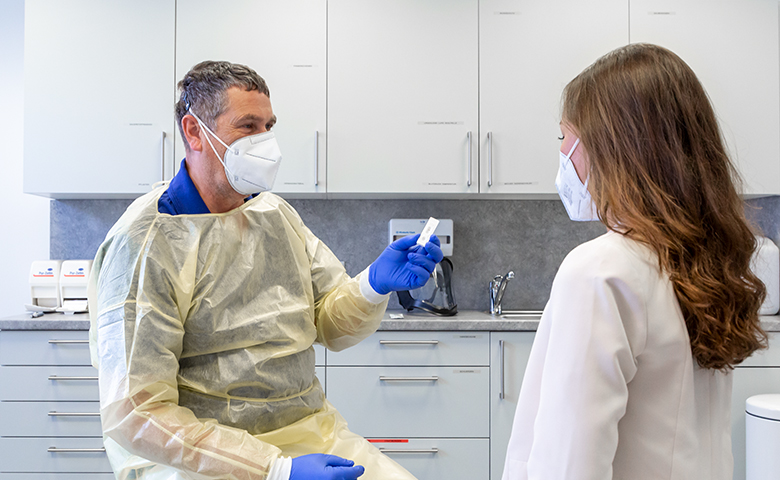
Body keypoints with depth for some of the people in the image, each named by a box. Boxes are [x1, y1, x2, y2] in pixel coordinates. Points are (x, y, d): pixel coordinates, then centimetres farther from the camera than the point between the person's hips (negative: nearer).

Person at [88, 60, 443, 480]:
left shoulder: (275, 213, 9)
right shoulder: (144, 243, -13)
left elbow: (333, 324, 9)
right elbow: (134, 415, -16)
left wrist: (374, 285, -13)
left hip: (310, 431, 5)